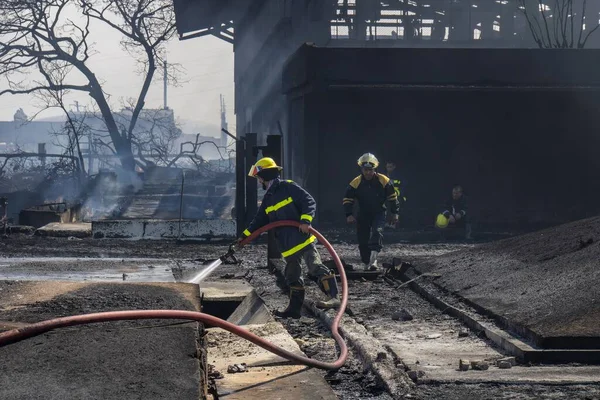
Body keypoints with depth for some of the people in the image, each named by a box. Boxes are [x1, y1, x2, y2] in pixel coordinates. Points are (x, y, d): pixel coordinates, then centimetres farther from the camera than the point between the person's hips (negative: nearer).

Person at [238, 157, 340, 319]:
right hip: (288, 245, 9)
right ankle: (294, 308, 19)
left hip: (302, 237, -9)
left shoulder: (288, 187, -6)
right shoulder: (268, 199, 19)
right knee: (293, 277, 13)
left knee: (315, 266, -20)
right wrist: (245, 236, 21)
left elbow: (309, 202, -11)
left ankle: (333, 297, -26)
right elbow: (259, 220, 25)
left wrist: (306, 220, -24)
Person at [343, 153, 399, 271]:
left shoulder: (384, 181, -12)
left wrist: (394, 213, 1)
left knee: (377, 232, -25)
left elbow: (392, 197, 0)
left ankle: (373, 260, -32)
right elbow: (347, 199, -3)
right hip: (363, 215, 2)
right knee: (363, 240, 2)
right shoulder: (356, 183, -12)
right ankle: (367, 263, 18)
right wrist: (349, 215, -13)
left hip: (379, 213, -1)